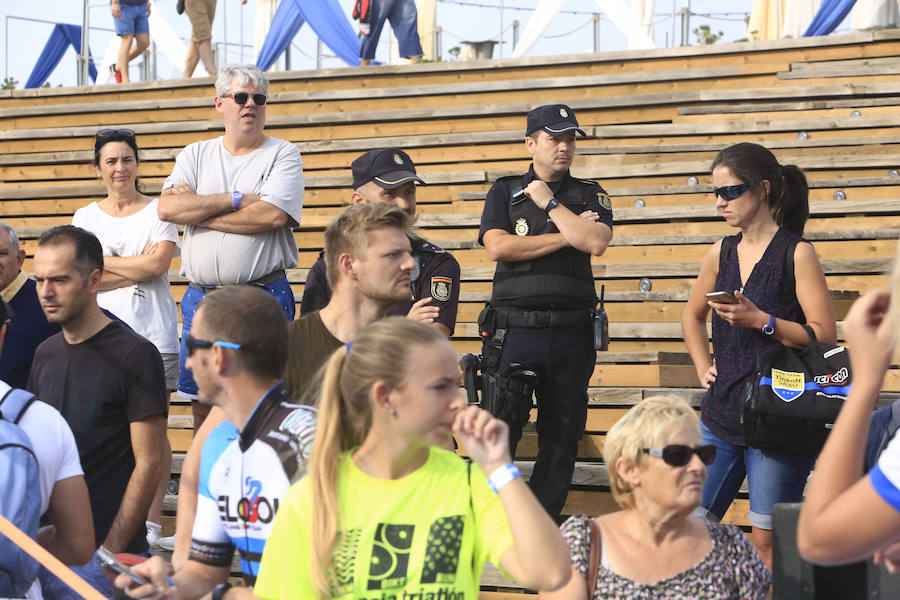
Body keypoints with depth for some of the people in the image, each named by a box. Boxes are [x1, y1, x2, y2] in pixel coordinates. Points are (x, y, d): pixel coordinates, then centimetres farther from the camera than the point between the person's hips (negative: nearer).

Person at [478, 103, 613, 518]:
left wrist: (550, 203, -3)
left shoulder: (589, 195, 12)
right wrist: (566, 236, -6)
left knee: (562, 437, 3)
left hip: (571, 332, 2)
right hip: (513, 326, -2)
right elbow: (498, 247, -7)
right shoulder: (505, 192, 10)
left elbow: (596, 242, -7)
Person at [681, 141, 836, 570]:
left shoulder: (796, 254, -7)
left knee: (767, 540, -4)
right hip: (721, 414, 6)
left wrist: (760, 321, -21)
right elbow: (692, 315, 28)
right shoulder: (721, 253, 10)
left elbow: (825, 337, -13)